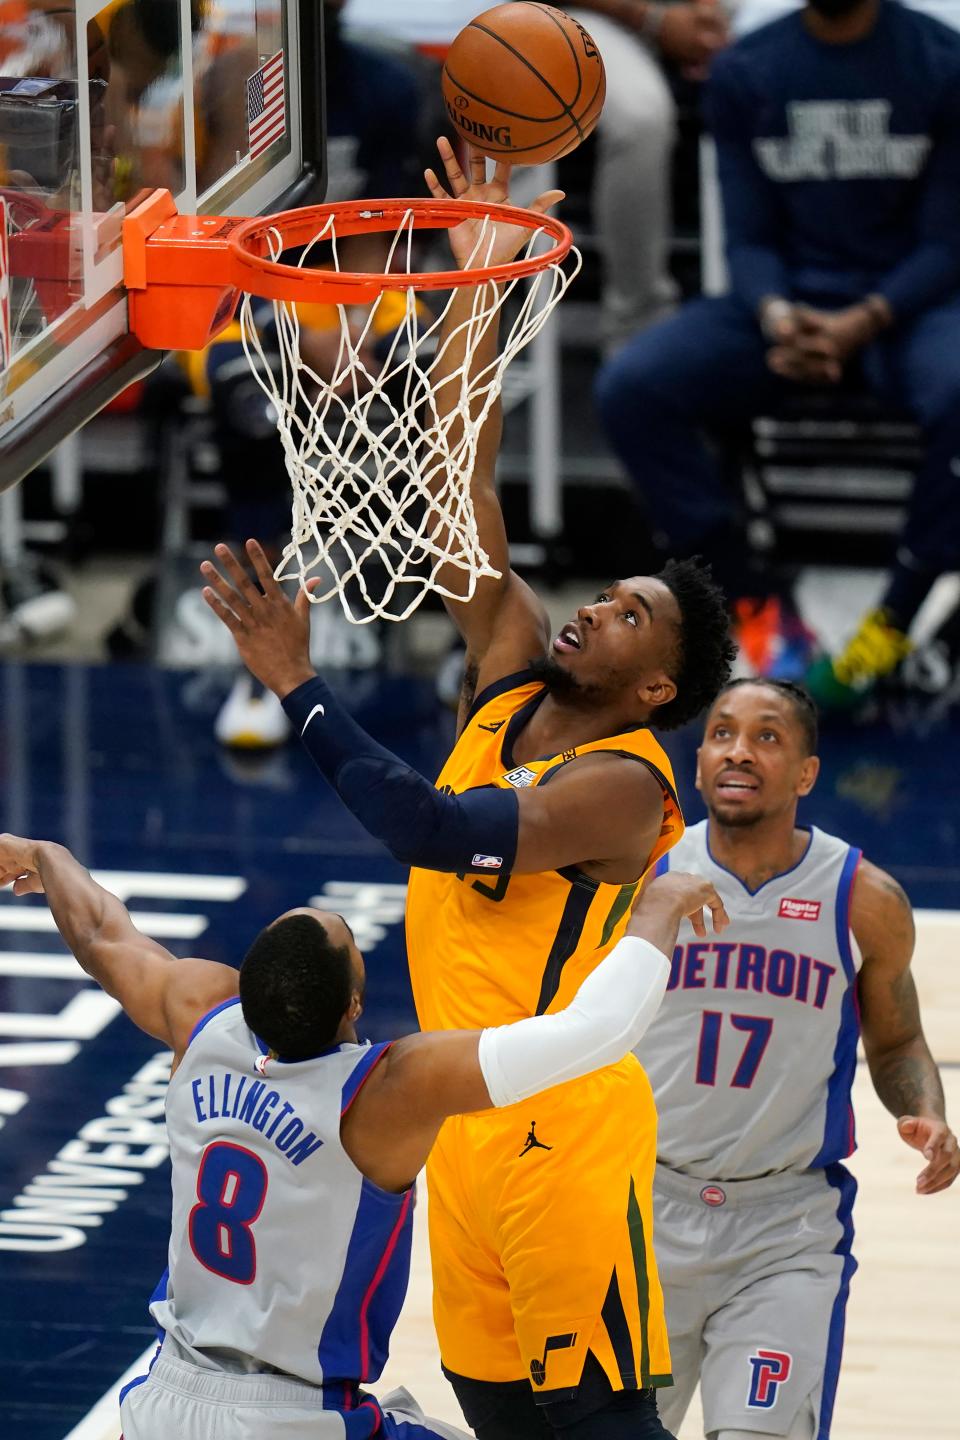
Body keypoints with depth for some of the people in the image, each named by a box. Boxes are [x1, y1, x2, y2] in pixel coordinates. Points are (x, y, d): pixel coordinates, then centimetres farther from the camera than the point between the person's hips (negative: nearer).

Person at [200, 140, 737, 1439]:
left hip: (565, 1136, -8)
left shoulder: (622, 786, -19)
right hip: (466, 1123, 8)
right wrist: (473, 291, -4)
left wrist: (295, 684, -29)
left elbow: (431, 830, -31)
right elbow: (466, 498, 2)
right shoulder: (515, 677, 5)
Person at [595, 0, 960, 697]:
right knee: (630, 388, -23)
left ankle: (894, 619, -23)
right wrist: (775, 316, -20)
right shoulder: (743, 72, 3)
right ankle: (755, 606, -18)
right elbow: (749, 237, 3)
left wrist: (862, 323, -23)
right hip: (788, 304, 3)